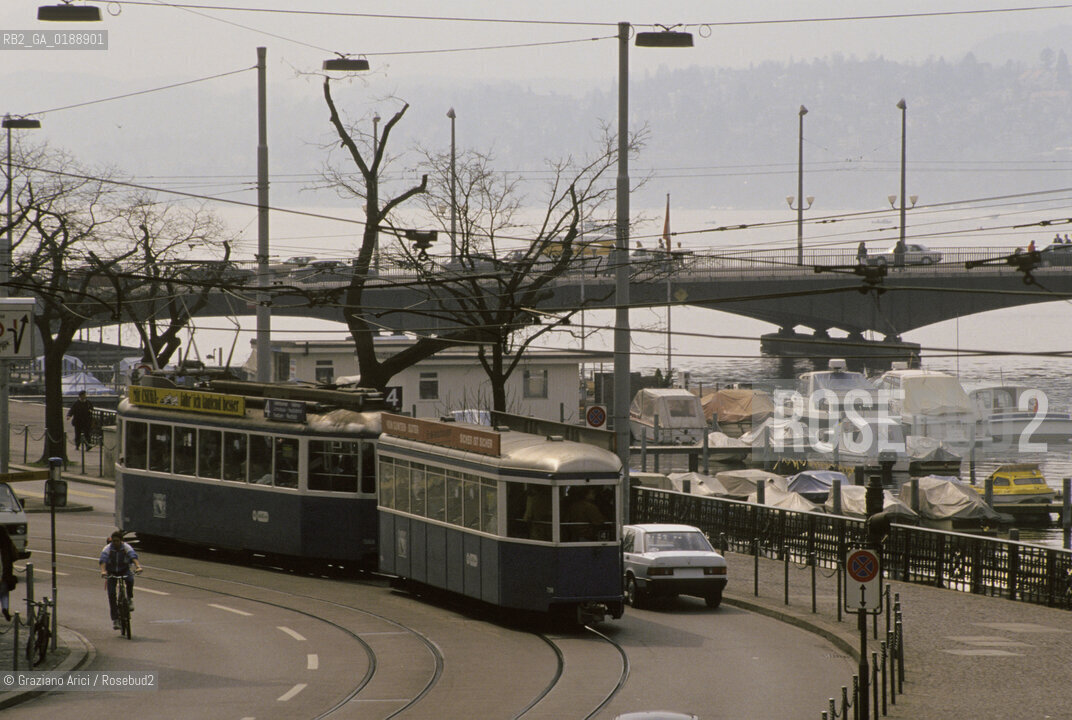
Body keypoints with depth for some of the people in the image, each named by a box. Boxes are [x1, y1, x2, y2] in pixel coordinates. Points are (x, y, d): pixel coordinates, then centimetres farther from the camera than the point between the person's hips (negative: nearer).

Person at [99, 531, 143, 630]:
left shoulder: (126, 547, -18)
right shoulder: (107, 549, -18)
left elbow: (133, 556, -34)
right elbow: (103, 560, -33)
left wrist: (138, 566, -53)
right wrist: (103, 571, -52)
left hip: (124, 570, 0)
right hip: (111, 572, 0)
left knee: (130, 580, -34)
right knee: (111, 593, -14)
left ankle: (130, 599, -8)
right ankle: (115, 619, -9)